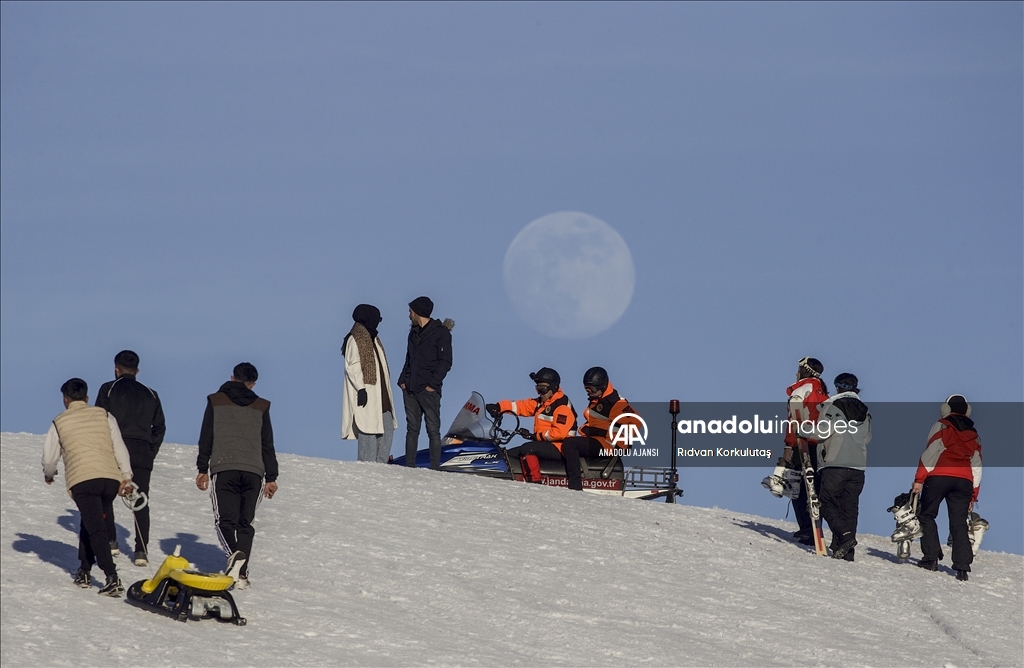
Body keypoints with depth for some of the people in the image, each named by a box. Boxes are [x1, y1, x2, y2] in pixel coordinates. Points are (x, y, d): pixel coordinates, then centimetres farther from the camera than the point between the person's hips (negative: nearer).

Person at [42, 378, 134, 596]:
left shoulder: (59, 423, 11)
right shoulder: (105, 416, 16)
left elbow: (49, 457, 16)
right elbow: (119, 447, 8)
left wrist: (49, 474, 36)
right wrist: (126, 476, 7)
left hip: (81, 480, -3)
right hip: (110, 479, 3)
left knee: (96, 529, -8)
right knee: (90, 523, 23)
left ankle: (113, 579, -21)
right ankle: (84, 571, 23)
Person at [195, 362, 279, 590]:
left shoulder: (215, 401, 9)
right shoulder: (261, 407, 13)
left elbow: (206, 438, 6)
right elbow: (267, 445, 12)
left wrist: (203, 469, 10)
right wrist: (271, 477, 15)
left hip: (223, 468, -2)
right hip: (253, 470, 2)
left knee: (225, 519, -1)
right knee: (245, 523, 6)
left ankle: (234, 553, -31)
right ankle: (241, 574, -4)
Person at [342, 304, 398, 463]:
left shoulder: (372, 338, 18)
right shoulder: (354, 340, -9)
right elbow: (352, 368, -16)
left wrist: (387, 391, 22)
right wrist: (360, 388, -22)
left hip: (381, 395, 10)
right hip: (366, 395, -10)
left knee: (387, 431, 7)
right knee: (368, 432, -11)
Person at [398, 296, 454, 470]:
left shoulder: (440, 333, -4)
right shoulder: (414, 333, 17)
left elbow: (446, 362, -8)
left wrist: (433, 384, -15)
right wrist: (402, 380, 8)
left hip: (428, 390, -7)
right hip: (410, 390, 7)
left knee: (433, 430, -5)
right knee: (412, 429, 7)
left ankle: (435, 468, -7)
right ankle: (409, 467, 9)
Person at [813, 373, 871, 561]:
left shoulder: (832, 406, -4)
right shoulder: (864, 411, 13)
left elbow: (821, 433, -10)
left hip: (835, 464, -5)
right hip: (858, 466, 5)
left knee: (827, 503, 0)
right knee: (850, 506, 7)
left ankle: (845, 535, -22)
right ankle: (845, 551, 2)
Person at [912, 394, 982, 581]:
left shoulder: (941, 426, 5)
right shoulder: (973, 434, 20)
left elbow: (931, 453, -5)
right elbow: (977, 466, 19)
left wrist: (919, 479, -6)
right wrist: (974, 495, 21)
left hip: (939, 476, -4)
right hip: (964, 480, 4)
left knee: (926, 515, 9)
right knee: (959, 524, 3)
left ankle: (931, 557, -2)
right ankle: (962, 566, -8)